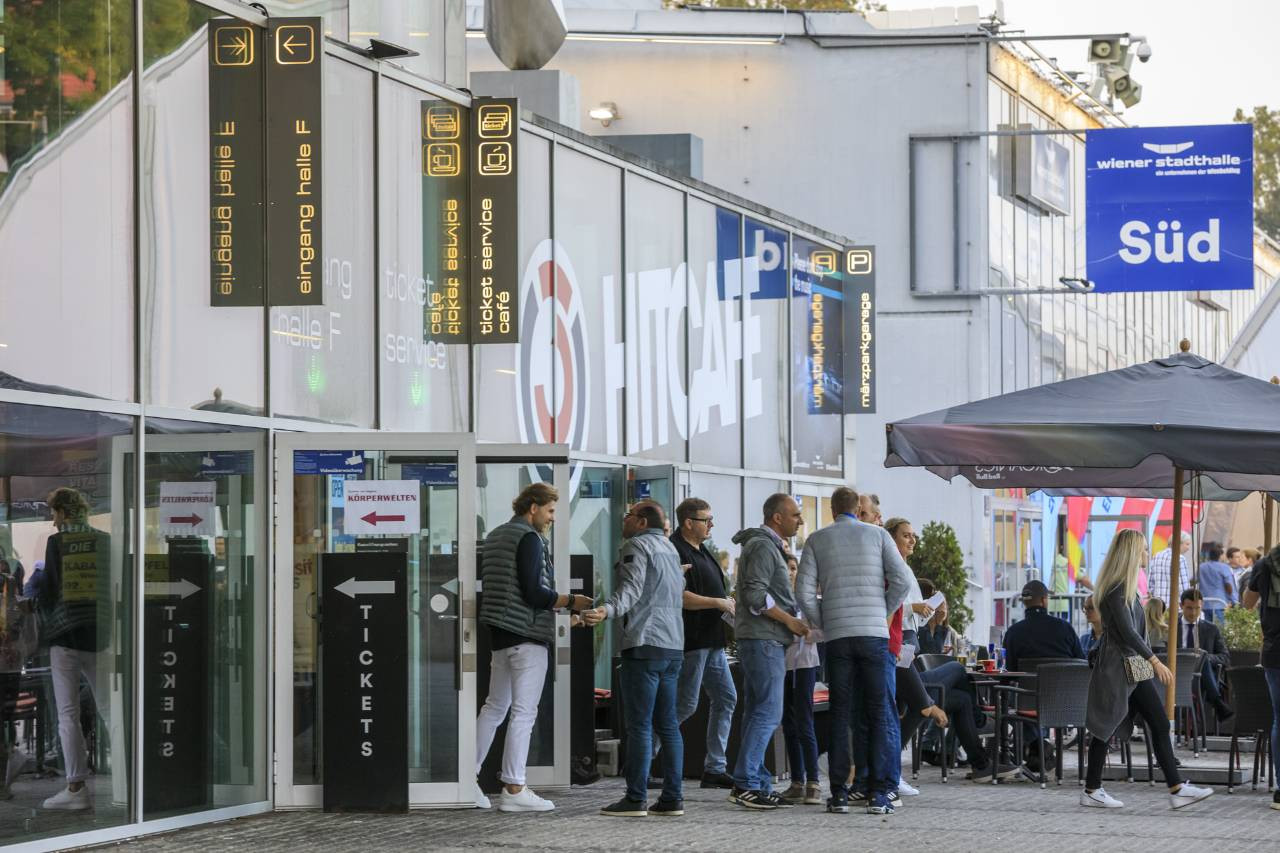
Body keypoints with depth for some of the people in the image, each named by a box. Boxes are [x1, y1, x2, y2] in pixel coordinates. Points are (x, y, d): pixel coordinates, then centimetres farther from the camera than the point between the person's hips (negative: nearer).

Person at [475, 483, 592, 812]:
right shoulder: (529, 539, -12)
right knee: (524, 712, -6)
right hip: (528, 636, -9)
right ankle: (514, 790, -6)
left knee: (495, 707, 16)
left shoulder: (495, 535, 16)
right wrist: (572, 602, -10)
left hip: (500, 634, 9)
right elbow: (533, 593, -20)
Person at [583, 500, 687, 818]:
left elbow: (632, 588, -21)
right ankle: (672, 798, 7)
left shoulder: (637, 545, -6)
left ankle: (636, 798, -10)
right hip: (674, 646, 9)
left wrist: (607, 611, -36)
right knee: (667, 724, 9)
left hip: (645, 645, -9)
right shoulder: (669, 548, 21)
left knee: (639, 725, -8)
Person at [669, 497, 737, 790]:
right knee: (685, 705, -8)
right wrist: (719, 603, -20)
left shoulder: (702, 551, 18)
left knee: (725, 698, 9)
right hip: (691, 641, -10)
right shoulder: (677, 552, -15)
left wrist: (729, 604, 12)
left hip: (712, 639, 10)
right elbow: (680, 597, -24)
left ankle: (715, 768, 12)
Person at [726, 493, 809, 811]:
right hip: (763, 639, -11)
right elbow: (756, 596, -21)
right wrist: (790, 621, -16)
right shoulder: (763, 547, -12)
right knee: (768, 713, -13)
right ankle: (745, 783, -16)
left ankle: (756, 783, 12)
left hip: (762, 640, 11)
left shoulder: (769, 546, 21)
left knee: (756, 712, 10)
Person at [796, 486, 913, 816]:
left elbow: (805, 592, 0)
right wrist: (883, 614, 9)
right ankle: (878, 793, -4)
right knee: (880, 713, 2)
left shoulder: (817, 540, 7)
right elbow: (902, 580, -3)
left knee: (840, 715, 5)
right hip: (875, 634, -1)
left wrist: (822, 625, 12)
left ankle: (839, 793, 1)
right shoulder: (877, 534, 6)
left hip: (837, 637, 1)